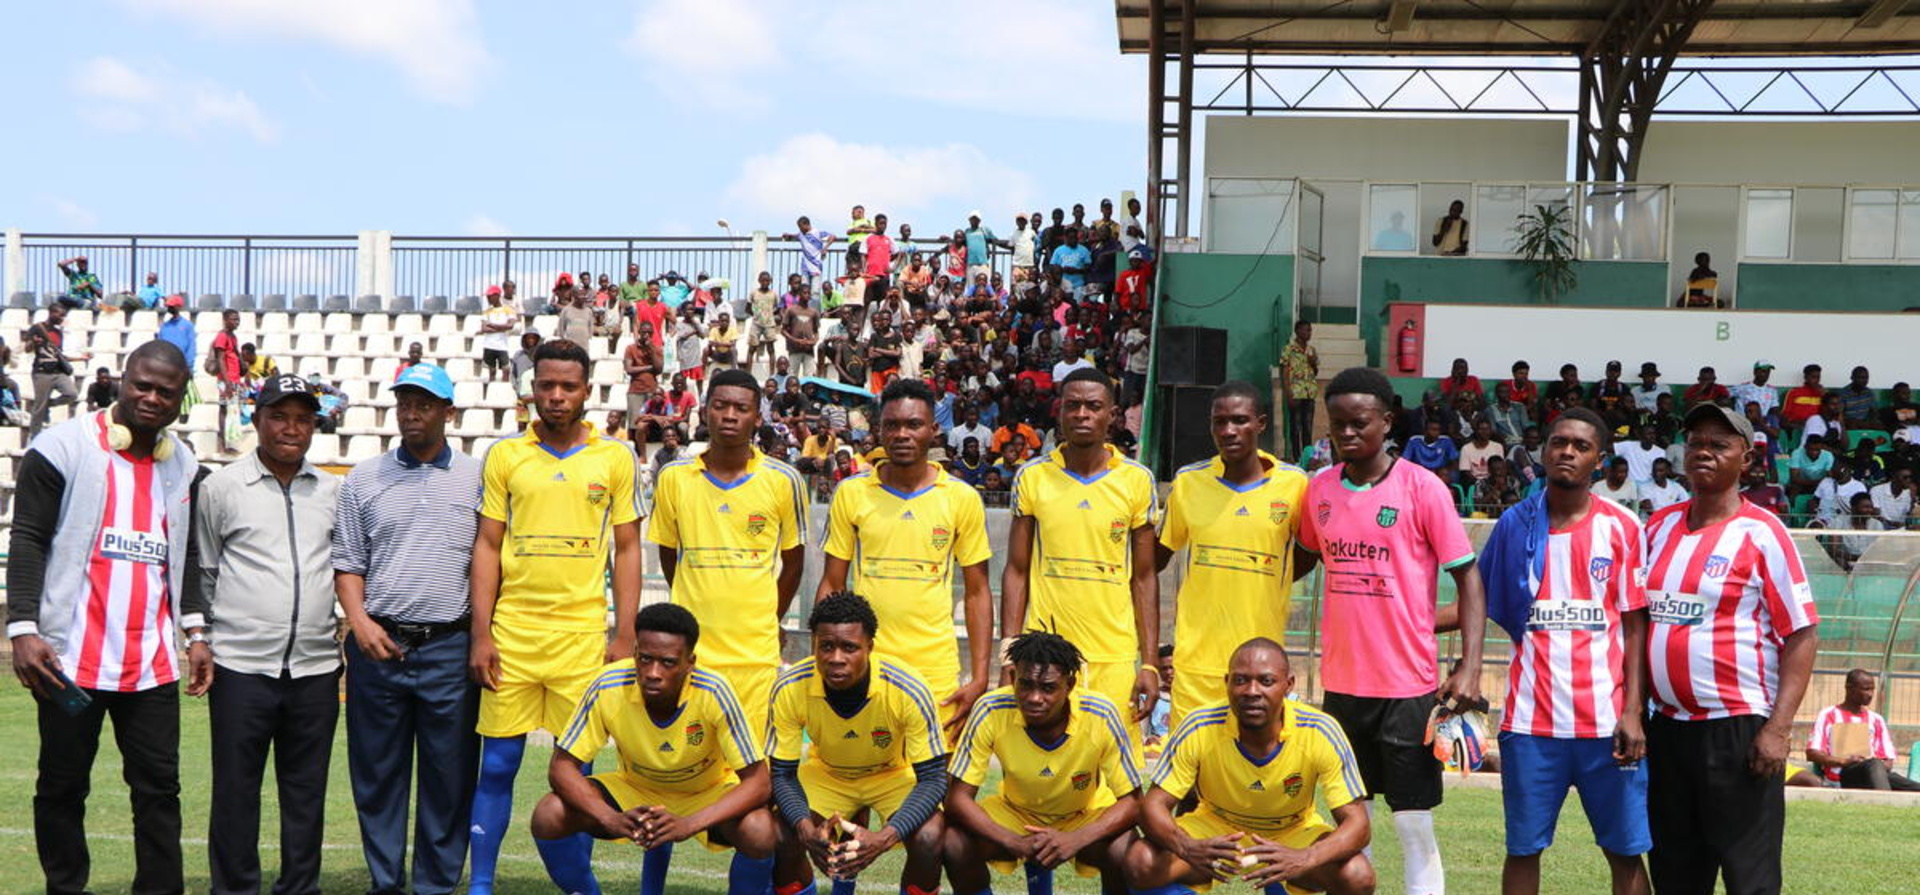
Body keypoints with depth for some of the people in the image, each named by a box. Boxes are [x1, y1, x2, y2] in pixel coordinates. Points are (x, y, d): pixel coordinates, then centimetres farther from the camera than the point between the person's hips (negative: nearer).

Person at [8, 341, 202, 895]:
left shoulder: (183, 466, 13)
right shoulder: (63, 448, -3)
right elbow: (28, 542, -5)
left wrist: (195, 630, 11)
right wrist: (23, 629, -13)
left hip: (153, 660, 4)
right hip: (72, 656, -4)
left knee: (159, 787, 3)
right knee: (62, 786, 4)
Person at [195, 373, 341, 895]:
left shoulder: (334, 491, 12)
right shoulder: (221, 487, 4)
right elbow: (203, 573, 8)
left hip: (315, 668, 3)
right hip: (241, 666, -3)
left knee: (306, 792, 8)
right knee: (236, 789, 1)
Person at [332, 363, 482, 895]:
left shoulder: (476, 479, 6)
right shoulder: (365, 479, 9)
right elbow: (348, 561, 9)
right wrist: (359, 622, -6)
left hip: (450, 646, -1)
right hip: (379, 644, 1)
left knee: (449, 772, 3)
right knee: (377, 770, 6)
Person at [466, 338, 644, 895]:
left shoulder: (615, 457, 5)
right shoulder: (504, 457, 5)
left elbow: (627, 548, 7)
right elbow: (487, 546, 5)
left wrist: (624, 636, 0)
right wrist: (480, 636, -2)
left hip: (583, 634, 0)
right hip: (511, 632, 0)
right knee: (497, 765, 4)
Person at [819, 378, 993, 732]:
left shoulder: (962, 498, 2)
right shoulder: (851, 493, 3)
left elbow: (977, 592, 6)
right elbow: (831, 586, 8)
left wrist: (980, 678, -1)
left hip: (937, 675, 0)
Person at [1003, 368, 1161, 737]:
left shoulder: (1137, 481, 4)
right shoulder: (1032, 477, 4)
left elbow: (1144, 578, 6)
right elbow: (1016, 572, 6)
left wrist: (1150, 663, 1)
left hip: (1115, 658, 0)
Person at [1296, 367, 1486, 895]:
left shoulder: (1422, 489, -8)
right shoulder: (1319, 489, 6)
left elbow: (1468, 577, -7)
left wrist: (1469, 667, -16)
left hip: (1408, 683, -5)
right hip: (1341, 682, 5)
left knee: (1414, 824, -1)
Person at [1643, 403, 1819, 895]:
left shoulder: (1761, 532, -7)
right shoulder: (1660, 525, 11)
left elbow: (1801, 636, -9)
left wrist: (1778, 729, -17)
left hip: (1737, 727, -6)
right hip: (1667, 726, 6)